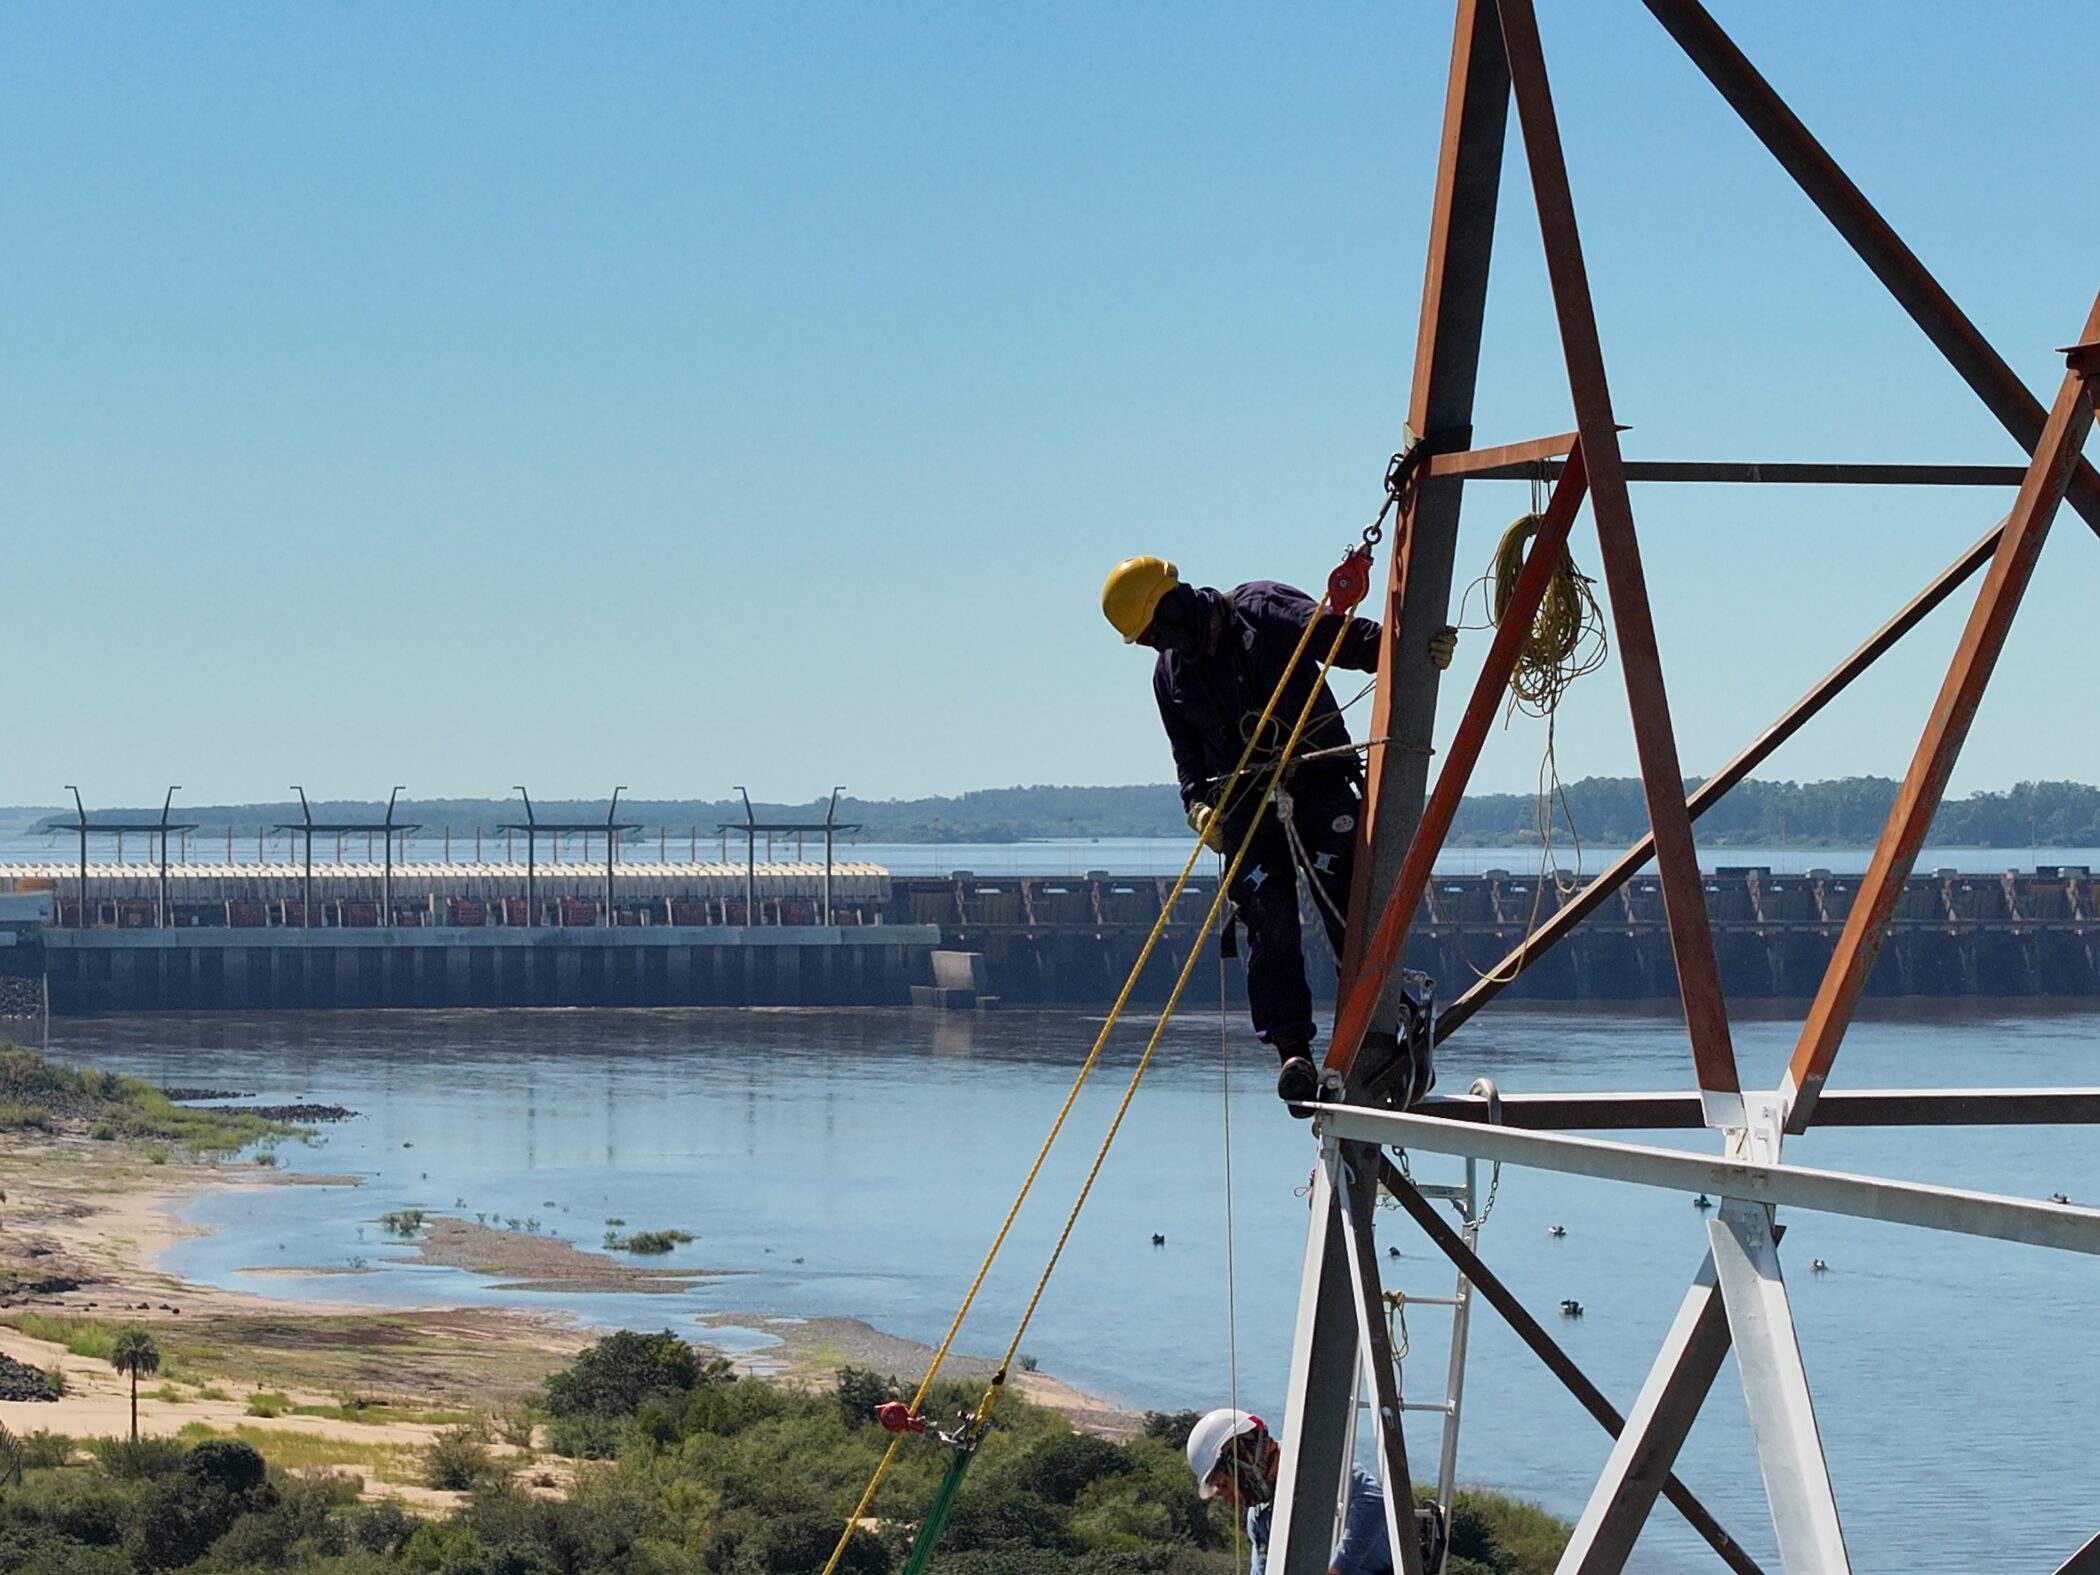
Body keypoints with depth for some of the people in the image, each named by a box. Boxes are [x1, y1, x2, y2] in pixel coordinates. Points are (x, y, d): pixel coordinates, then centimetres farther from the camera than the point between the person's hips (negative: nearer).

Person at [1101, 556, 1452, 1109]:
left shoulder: (1263, 612, -3)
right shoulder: (1170, 674, 15)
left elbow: (1347, 637, -11)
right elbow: (1188, 754, 21)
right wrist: (1198, 805, 1)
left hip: (1319, 783, -3)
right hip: (1244, 803, 4)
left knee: (1348, 909, -11)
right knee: (1270, 923, -11)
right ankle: (1293, 1053, -13)